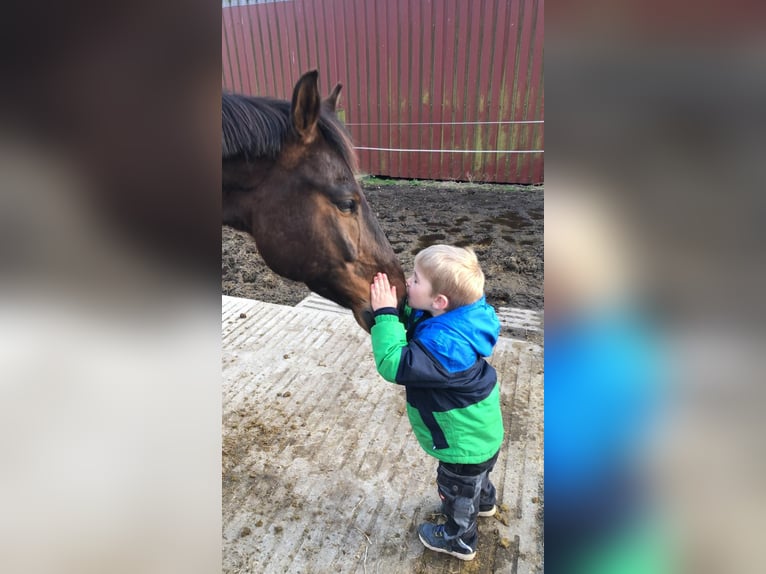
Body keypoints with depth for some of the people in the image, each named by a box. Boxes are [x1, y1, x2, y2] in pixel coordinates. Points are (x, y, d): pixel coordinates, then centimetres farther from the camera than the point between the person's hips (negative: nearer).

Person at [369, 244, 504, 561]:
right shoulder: (452, 319, -13)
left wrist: (385, 313, -39)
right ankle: (484, 502, 67)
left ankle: (459, 541, 50)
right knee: (473, 477, 37)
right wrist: (394, 306, -17)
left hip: (465, 442, -8)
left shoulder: (445, 344, -42)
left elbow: (395, 365, -43)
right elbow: (411, 325, 1)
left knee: (457, 491, 22)